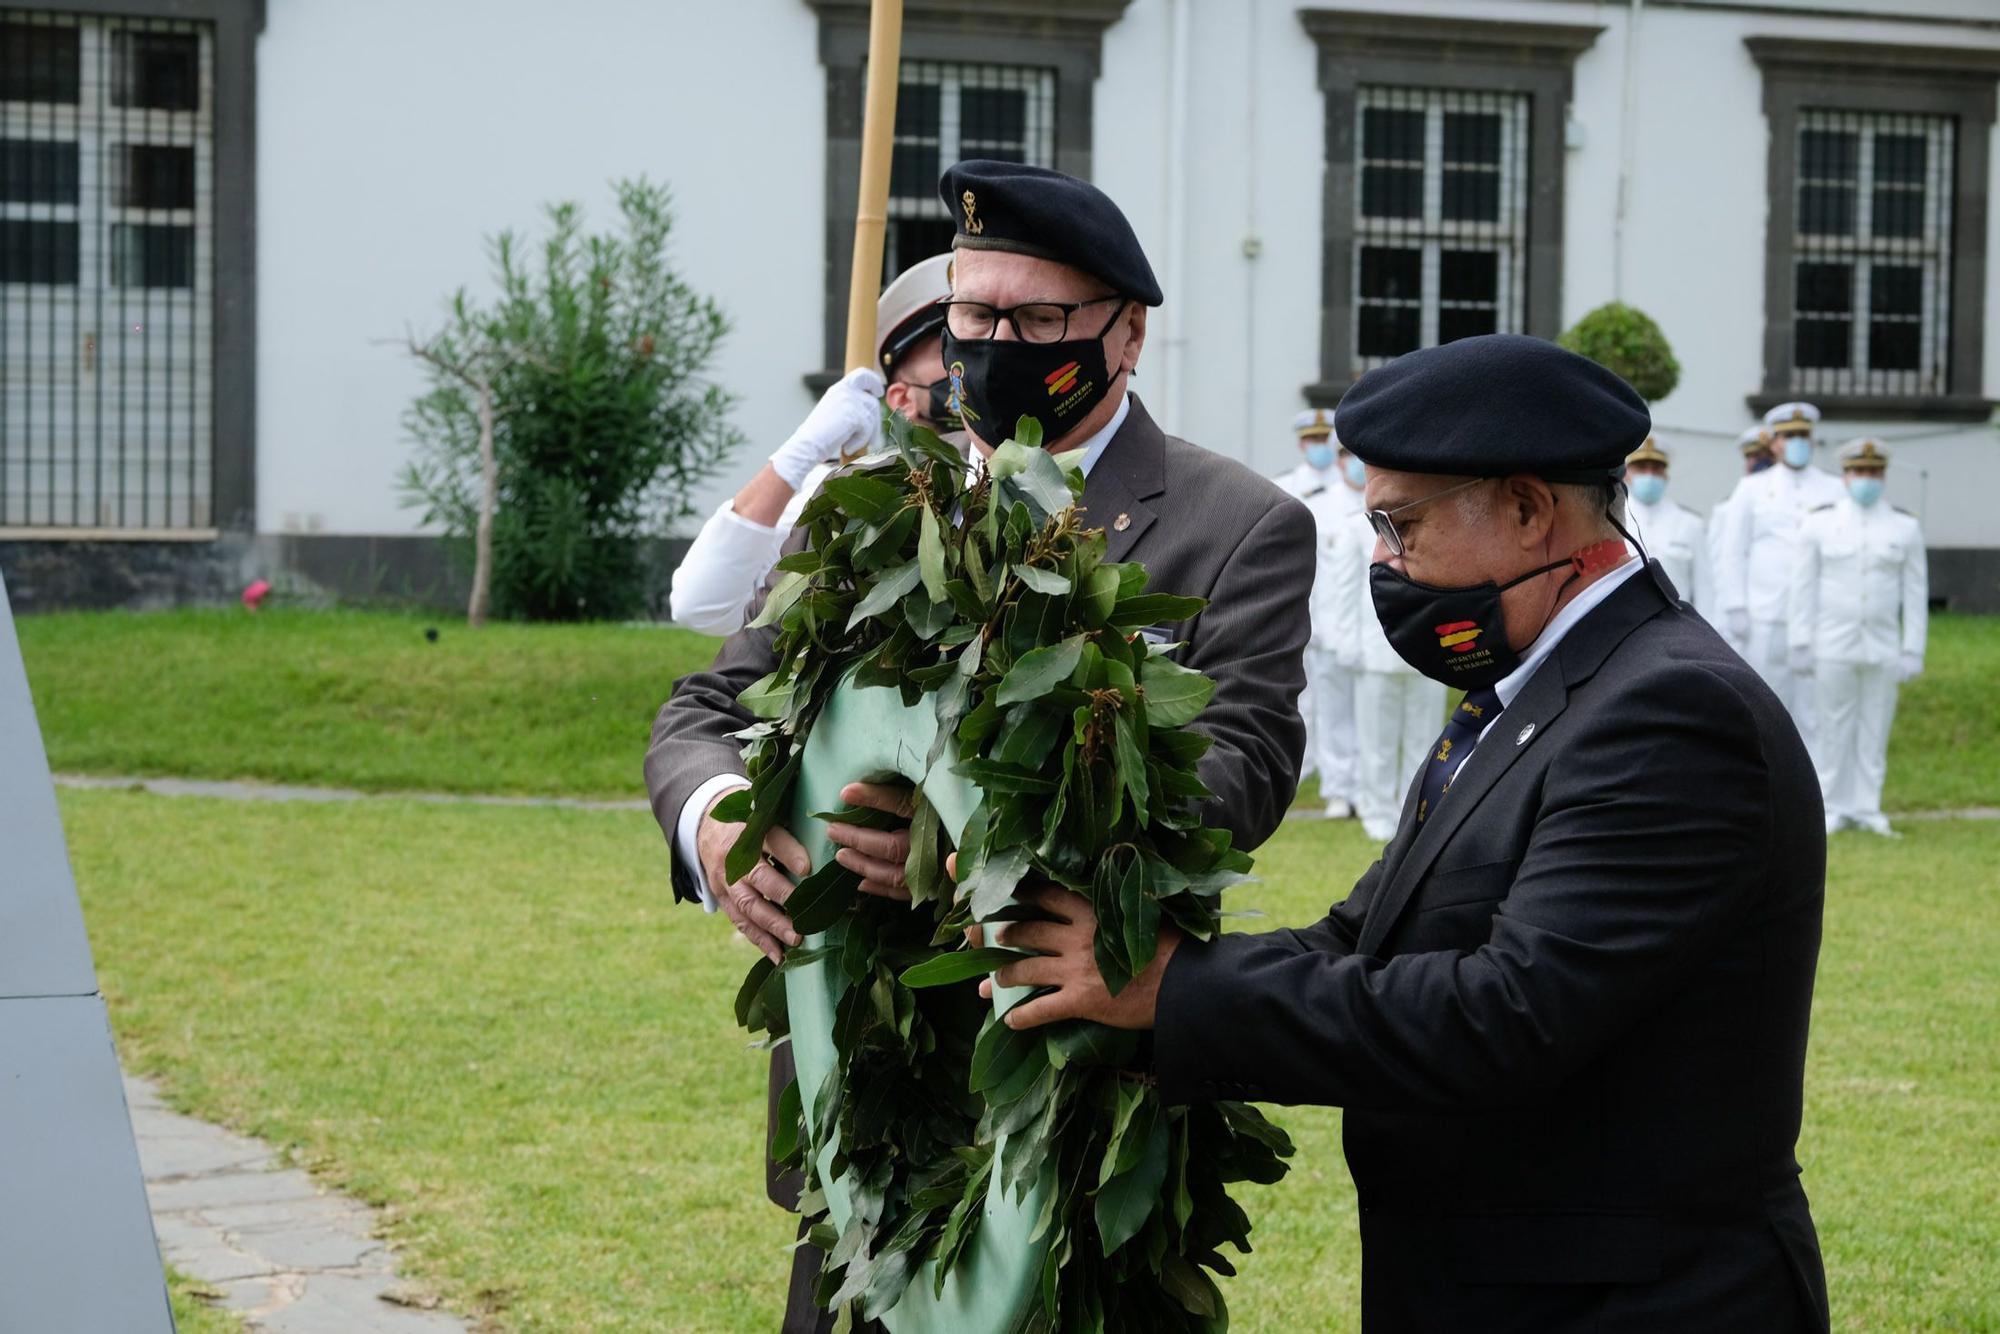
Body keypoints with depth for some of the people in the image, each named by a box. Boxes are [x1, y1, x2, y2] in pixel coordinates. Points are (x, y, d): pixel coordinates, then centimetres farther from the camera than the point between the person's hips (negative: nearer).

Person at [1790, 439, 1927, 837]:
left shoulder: (1905, 528, 2)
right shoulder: (1819, 523, 0)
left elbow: (1916, 594, 2)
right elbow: (1803, 587, 0)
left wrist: (1913, 651, -3)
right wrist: (1800, 644, -4)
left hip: (1883, 650, 1)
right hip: (1833, 647, -1)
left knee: (1875, 729, 5)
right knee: (1835, 728, 3)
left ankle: (1867, 808, 12)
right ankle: (1835, 808, 11)